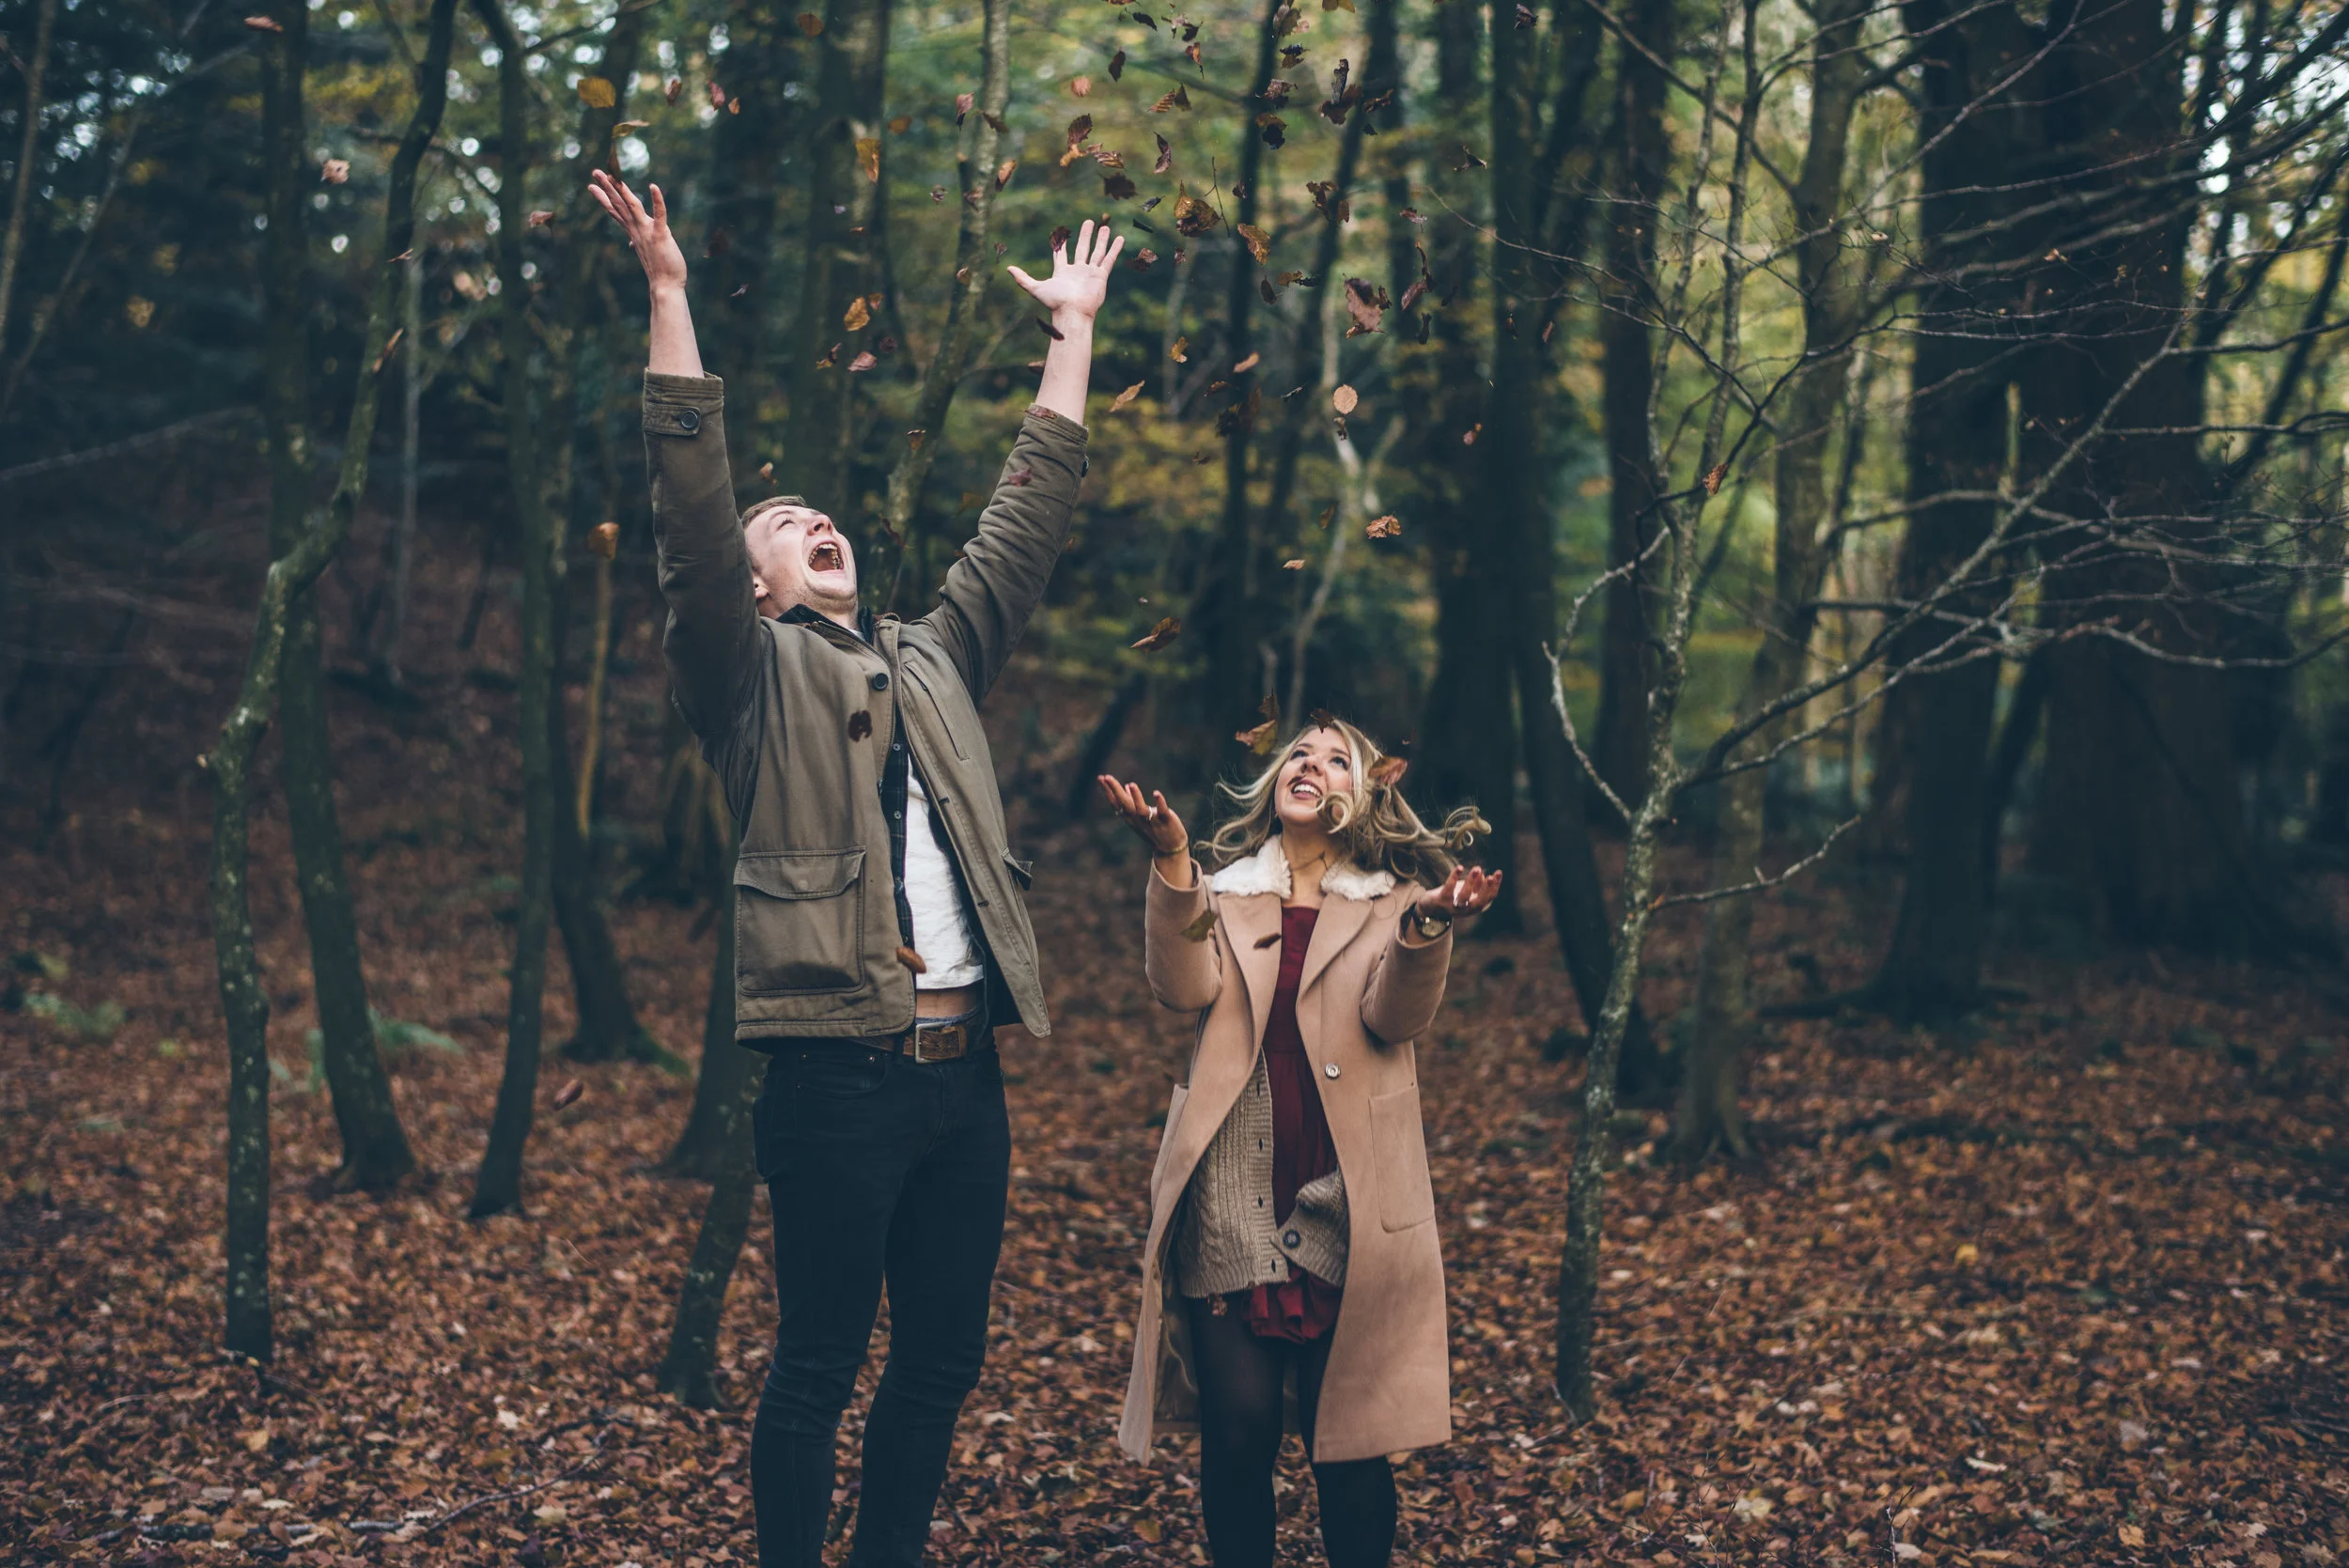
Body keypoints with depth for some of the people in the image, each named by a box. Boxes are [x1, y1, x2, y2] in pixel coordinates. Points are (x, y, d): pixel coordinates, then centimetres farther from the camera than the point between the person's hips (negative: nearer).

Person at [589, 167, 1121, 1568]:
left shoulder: (936, 662, 20)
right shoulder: (756, 675, 4)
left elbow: (1027, 522, 23)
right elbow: (694, 515, -7)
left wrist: (1074, 330, 25)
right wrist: (670, 296, -11)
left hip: (965, 1071, 6)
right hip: (842, 1074, -6)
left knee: (946, 1359, 11)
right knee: (821, 1365, 0)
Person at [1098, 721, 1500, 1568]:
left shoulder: (1392, 903, 11)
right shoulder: (1221, 896, 15)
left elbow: (1397, 1015, -8)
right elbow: (1184, 987, -6)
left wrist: (1426, 927, -27)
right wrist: (1171, 863, -17)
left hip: (1344, 1207, -1)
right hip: (1232, 1202, 1)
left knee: (1346, 1436, -1)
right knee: (1237, 1426, -4)